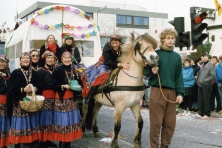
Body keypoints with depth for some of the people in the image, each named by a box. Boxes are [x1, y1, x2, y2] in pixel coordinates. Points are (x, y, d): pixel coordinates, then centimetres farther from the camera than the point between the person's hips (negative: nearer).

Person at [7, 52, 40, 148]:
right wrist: (23, 89, -18)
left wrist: (35, 89, -7)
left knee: (31, 124, 8)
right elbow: (11, 89, -6)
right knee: (19, 124, -4)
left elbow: (38, 86, 15)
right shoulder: (15, 73, -1)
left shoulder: (34, 73, 12)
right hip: (19, 104, -4)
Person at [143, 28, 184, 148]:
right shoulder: (155, 54, 0)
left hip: (172, 92, 4)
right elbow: (145, 71, 1)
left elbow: (179, 76, 9)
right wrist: (152, 71, -20)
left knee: (170, 122, 8)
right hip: (157, 91, -4)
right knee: (156, 122, -1)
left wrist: (180, 93, 1)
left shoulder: (177, 56, 11)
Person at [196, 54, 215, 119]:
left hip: (206, 85, -7)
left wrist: (205, 80, -15)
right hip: (200, 85, 7)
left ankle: (207, 114, 7)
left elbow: (213, 75, -13)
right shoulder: (203, 65, 15)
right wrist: (198, 80, 9)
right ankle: (201, 113, 18)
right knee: (200, 99, 10)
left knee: (206, 100, -1)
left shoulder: (210, 65, -6)